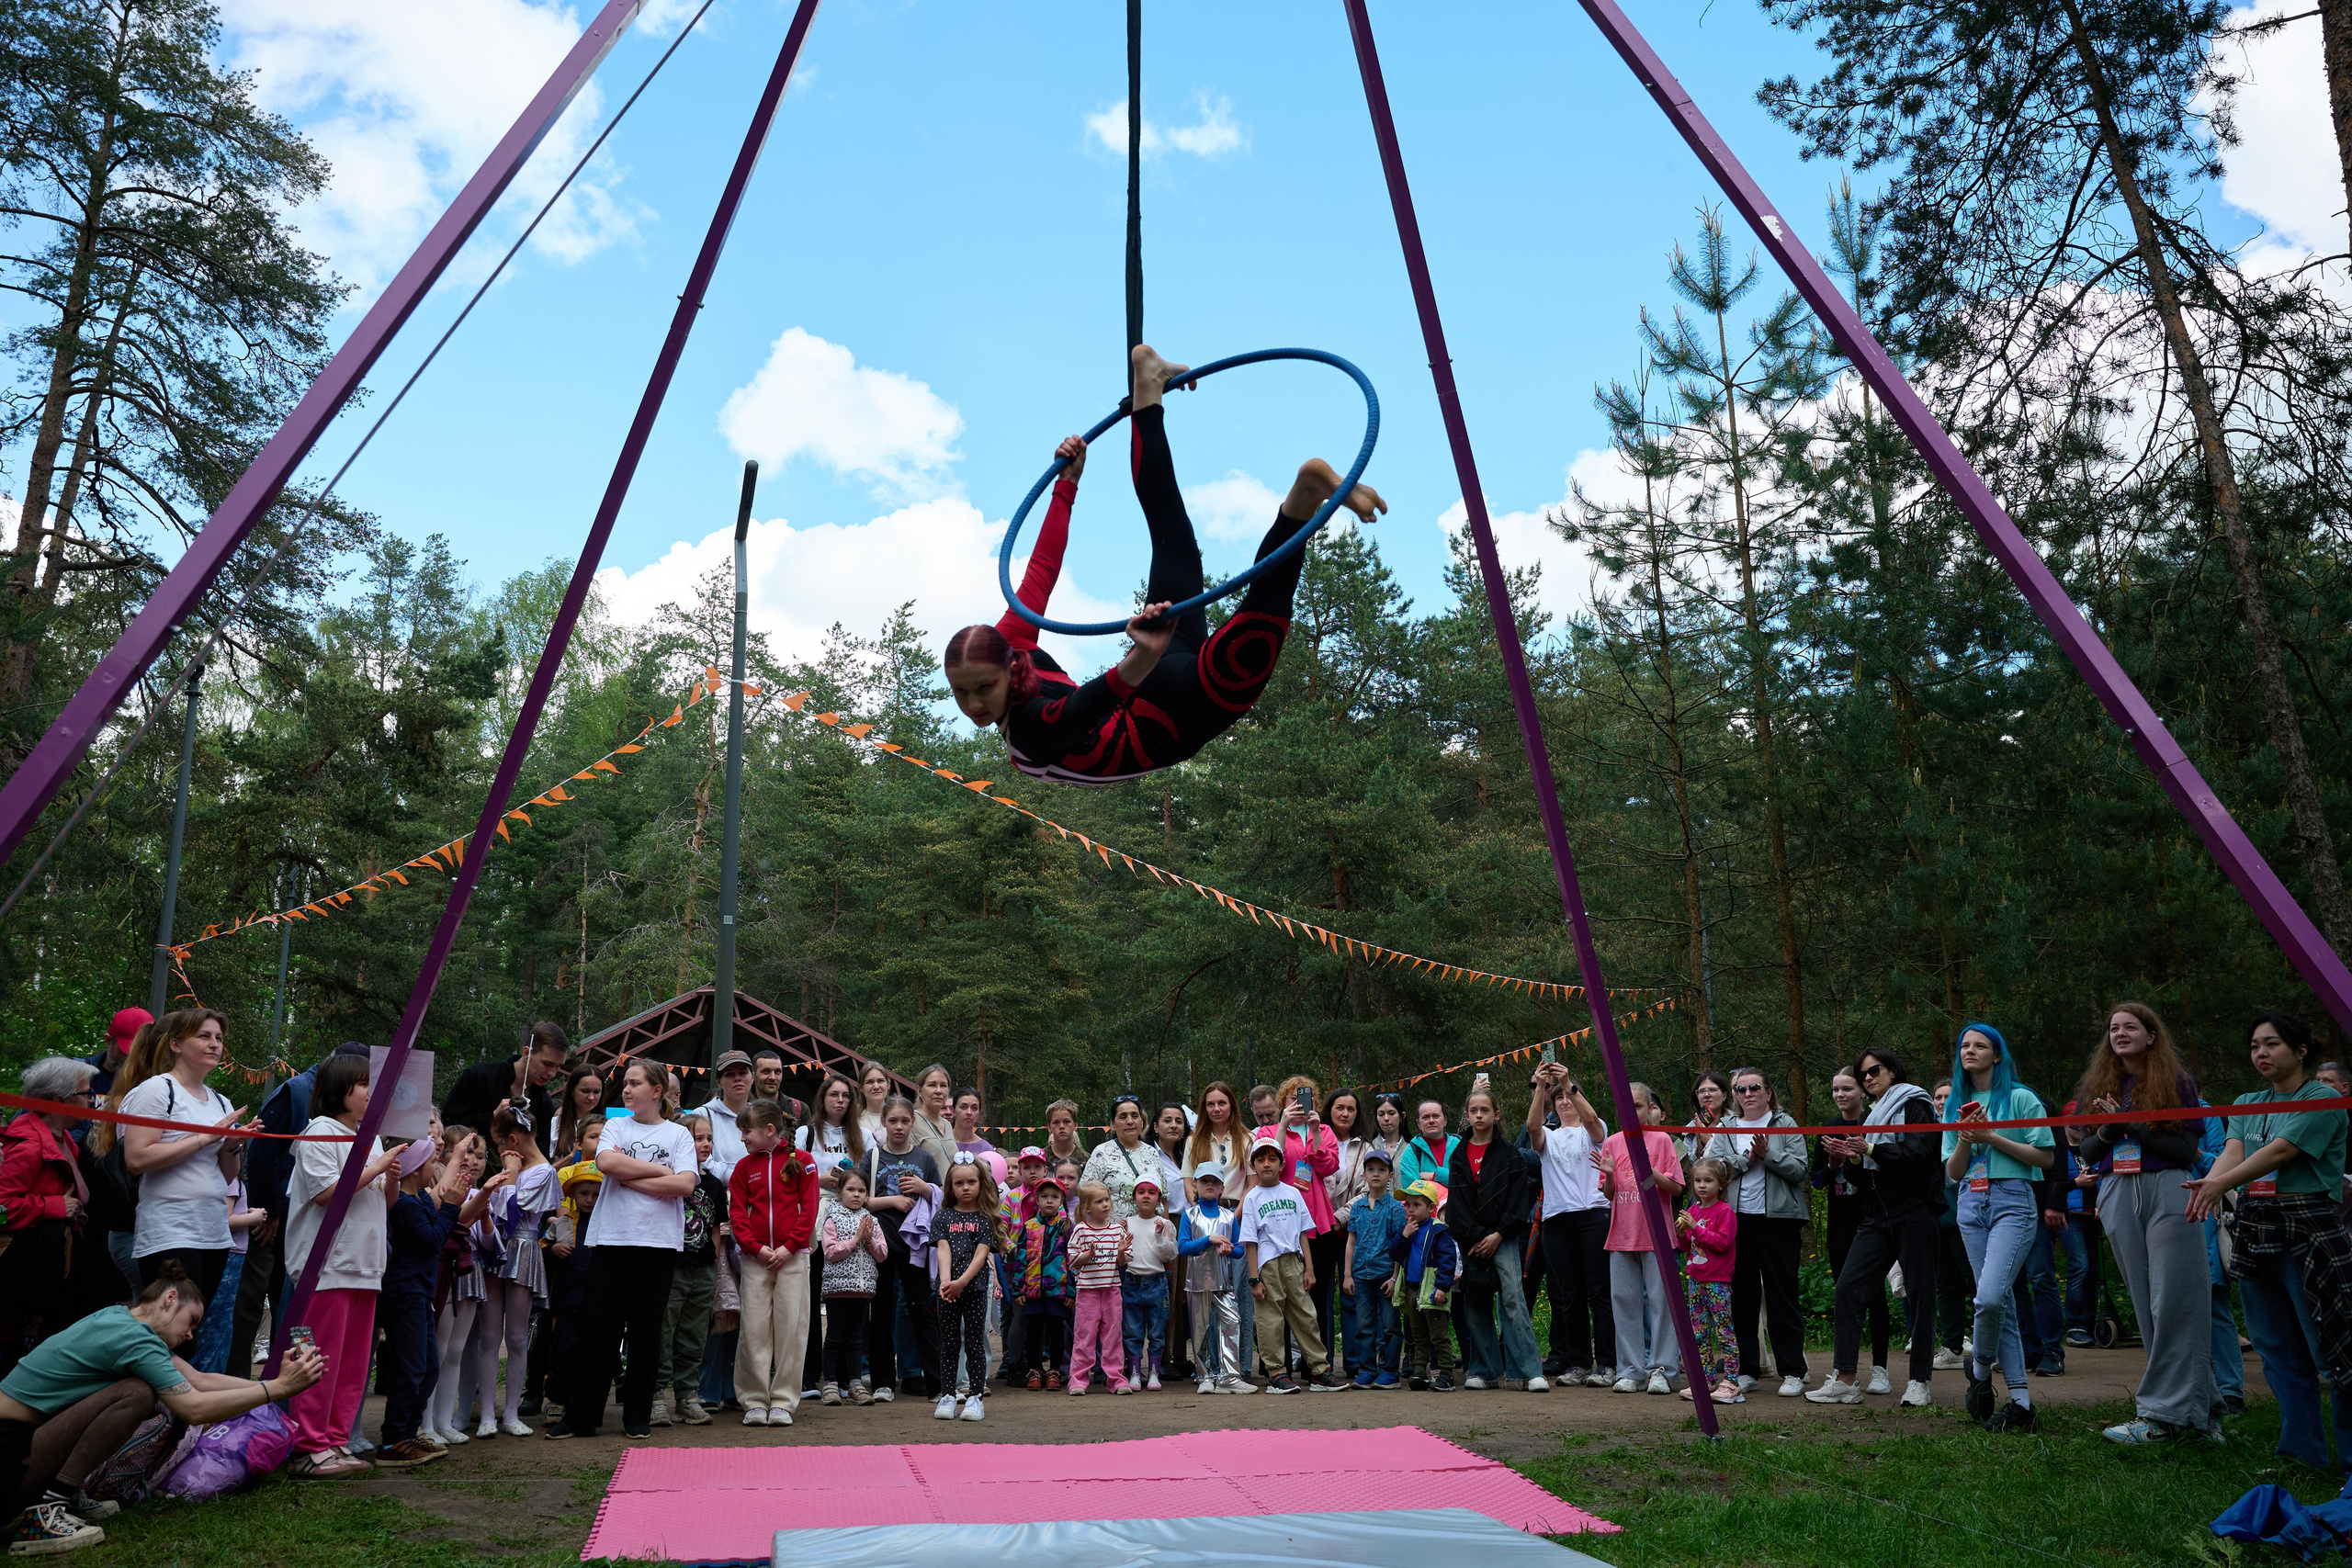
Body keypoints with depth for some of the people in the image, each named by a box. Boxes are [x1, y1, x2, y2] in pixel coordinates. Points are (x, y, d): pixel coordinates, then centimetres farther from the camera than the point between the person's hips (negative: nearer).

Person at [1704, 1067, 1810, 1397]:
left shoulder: (1785, 1125, 5)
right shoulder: (1725, 1128, 12)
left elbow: (1801, 1169, -5)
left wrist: (1768, 1154, -16)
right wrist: (1747, 1158, -11)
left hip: (1778, 1218, -3)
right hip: (1736, 1218, 3)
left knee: (1782, 1295, -2)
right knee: (1740, 1295, 6)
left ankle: (1793, 1372, 5)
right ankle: (1746, 1369, 15)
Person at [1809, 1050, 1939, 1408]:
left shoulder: (1914, 1105, 1)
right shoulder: (1870, 1116, 22)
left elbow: (1917, 1154, -14)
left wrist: (1870, 1149, -19)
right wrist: (1852, 1159, 3)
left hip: (1914, 1213, -7)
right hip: (1877, 1216, 7)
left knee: (1919, 1294, -1)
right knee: (1847, 1288, -5)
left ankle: (1920, 1381, 8)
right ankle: (1844, 1380, -5)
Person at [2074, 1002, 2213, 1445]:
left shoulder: (2176, 1083, 3)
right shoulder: (2097, 1087, 15)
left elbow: (2187, 1150, -4)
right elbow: (2087, 1152, 13)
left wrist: (2131, 1125, -13)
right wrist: (2108, 1129, -7)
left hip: (2168, 1191, -4)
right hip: (2117, 1195, 4)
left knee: (2172, 1302, -8)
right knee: (2145, 1304, 3)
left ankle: (2164, 1413, -7)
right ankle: (2195, 1406, 11)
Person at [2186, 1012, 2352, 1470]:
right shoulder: (2247, 1104, 16)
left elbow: (2280, 1152, -17)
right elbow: (2232, 1151, -1)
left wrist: (2223, 1183, -29)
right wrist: (2207, 1183, -23)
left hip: (2308, 1224, -6)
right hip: (2255, 1227, 7)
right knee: (2277, 1346, 9)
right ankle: (2302, 1450, 18)